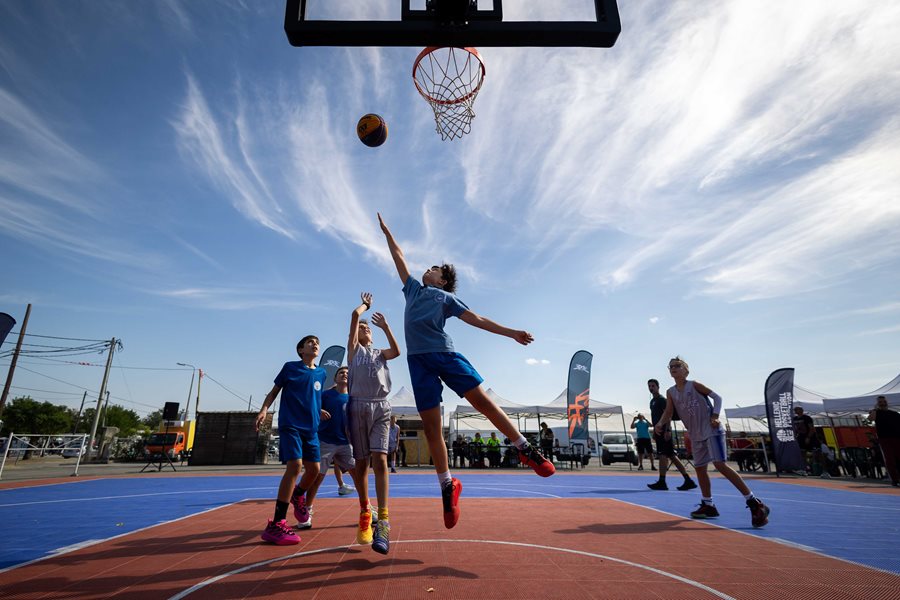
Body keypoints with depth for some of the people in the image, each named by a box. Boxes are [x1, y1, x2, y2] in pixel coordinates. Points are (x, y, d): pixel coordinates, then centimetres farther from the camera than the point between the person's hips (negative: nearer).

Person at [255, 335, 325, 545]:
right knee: (294, 466, -19)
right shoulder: (290, 367, 1)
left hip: (311, 428, 5)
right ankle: (276, 524, -11)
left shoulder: (321, 373, 11)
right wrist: (264, 409, -11)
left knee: (314, 468, 3)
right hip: (290, 424, -5)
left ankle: (297, 496, 38)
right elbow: (274, 392, 4)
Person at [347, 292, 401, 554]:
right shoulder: (354, 348, 14)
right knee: (361, 463, 3)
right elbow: (354, 315, 5)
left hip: (381, 407, 1)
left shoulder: (380, 353, 21)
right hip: (358, 406, -1)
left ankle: (383, 521, -14)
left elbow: (397, 351, -3)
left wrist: (385, 326, -3)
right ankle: (365, 511, 22)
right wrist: (365, 304, 22)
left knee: (380, 459, -12)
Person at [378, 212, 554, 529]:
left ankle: (526, 449, 4)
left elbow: (477, 319, 11)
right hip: (417, 358, 3)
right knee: (431, 427, -1)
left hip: (444, 352, -3)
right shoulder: (413, 288, 27)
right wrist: (386, 232, 43)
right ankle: (447, 486, 9)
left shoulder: (448, 297, 17)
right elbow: (399, 258, 37)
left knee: (482, 401, -11)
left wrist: (512, 333, 4)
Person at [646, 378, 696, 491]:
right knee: (672, 456, 7)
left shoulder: (662, 399, -7)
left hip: (664, 431, -9)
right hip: (659, 431, 9)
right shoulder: (652, 401, 19)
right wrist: (655, 431, 22)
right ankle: (688, 480, 10)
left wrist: (667, 430, -23)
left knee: (663, 455, -9)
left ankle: (662, 482, -7)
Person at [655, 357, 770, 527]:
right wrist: (660, 424, -12)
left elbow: (717, 397, -4)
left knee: (720, 464, -19)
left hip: (711, 430, -6)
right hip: (696, 435, 6)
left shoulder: (694, 385, -6)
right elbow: (668, 413, 6)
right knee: (699, 467, 9)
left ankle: (755, 503, -12)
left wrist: (715, 416, -18)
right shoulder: (671, 393, 7)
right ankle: (708, 506, 23)